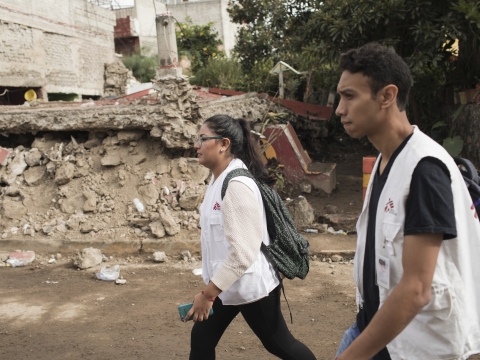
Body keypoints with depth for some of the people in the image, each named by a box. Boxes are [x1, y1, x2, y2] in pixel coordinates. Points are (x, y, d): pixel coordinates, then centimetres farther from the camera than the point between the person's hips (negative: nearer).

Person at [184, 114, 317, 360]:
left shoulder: (237, 185, -25)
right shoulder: (218, 179, 4)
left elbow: (243, 252, -29)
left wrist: (207, 293, -25)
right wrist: (211, 288, 18)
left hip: (250, 285, -9)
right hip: (225, 283, 9)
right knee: (201, 339, 14)